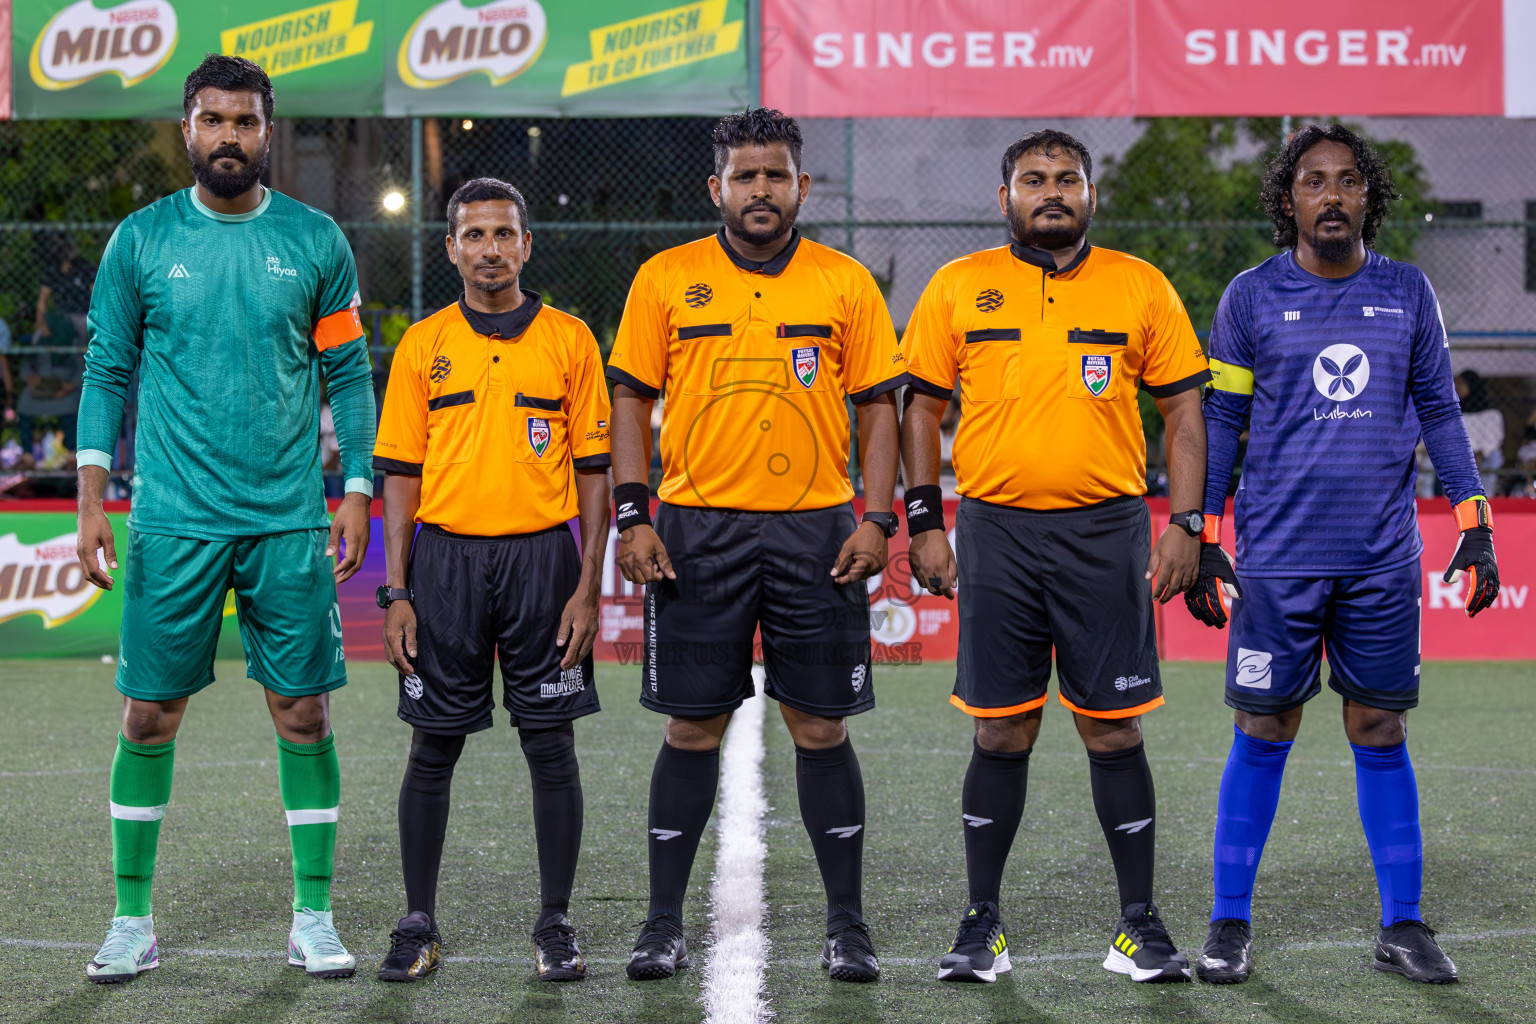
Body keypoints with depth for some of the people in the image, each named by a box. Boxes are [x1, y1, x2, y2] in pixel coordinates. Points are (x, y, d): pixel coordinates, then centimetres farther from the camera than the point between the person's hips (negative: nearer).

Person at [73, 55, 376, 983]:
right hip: (173, 522, 0)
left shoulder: (316, 241, 4)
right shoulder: (142, 241, 3)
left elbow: (348, 374, 8)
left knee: (304, 713, 1)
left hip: (290, 522, 0)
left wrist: (358, 494, 1)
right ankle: (133, 920, 13)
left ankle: (314, 918, 11)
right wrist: (92, 499, -2)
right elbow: (108, 372, 6)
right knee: (150, 714, 2)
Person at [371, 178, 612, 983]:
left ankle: (555, 927, 10)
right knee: (433, 750, 4)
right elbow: (400, 472, 6)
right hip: (446, 558, 1)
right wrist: (396, 592, -1)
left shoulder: (569, 340, 5)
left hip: (542, 555, -1)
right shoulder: (424, 344, 7)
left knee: (551, 747, 1)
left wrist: (588, 587, -4)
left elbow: (594, 470, 4)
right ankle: (418, 926, 13)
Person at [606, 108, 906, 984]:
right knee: (693, 728, 3)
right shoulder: (666, 280, 4)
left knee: (822, 727, 3)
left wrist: (877, 518, -4)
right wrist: (632, 516, -3)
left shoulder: (847, 284, 5)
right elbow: (632, 401, 6)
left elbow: (878, 408, 6)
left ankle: (848, 924, 12)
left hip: (816, 532, 0)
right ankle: (665, 925, 12)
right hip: (698, 529, 0)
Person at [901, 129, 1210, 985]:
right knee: (1002, 734, 4)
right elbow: (922, 408, 9)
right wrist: (926, 525, 1)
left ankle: (1140, 924, 10)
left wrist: (1186, 522, -2)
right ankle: (984, 924, 13)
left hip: (1106, 532, 0)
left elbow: (1183, 407, 7)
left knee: (1115, 729, 1)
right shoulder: (958, 288, 6)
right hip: (996, 534, 0)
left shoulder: (1141, 288, 5)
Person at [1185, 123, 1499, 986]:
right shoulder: (1252, 298, 1)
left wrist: (1475, 524, 6)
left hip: (1384, 559, 2)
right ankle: (1231, 925, 12)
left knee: (1382, 736, 5)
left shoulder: (1408, 293, 7)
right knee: (1264, 737, 2)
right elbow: (1219, 420, 6)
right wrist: (1202, 539, 2)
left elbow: (1440, 412, 12)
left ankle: (1404, 927, 13)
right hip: (1278, 558, -2)